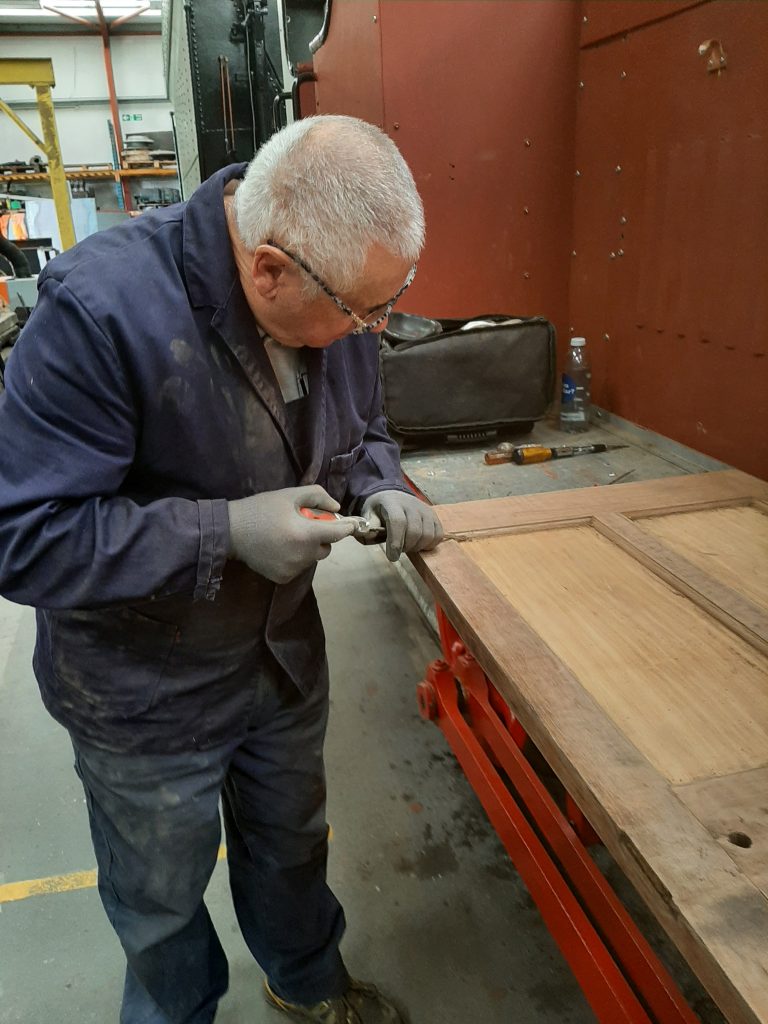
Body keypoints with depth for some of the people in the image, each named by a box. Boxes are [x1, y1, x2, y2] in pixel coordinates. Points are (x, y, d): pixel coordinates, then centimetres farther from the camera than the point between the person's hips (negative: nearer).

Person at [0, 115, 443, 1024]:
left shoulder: (338, 292, -11)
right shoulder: (100, 309, -32)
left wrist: (380, 489, -14)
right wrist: (226, 531, -33)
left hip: (286, 653, 6)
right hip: (147, 692, -5)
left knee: (292, 844, 30)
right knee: (162, 899, 22)